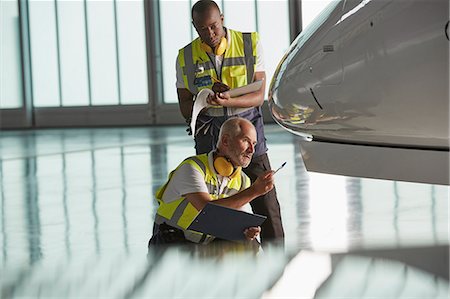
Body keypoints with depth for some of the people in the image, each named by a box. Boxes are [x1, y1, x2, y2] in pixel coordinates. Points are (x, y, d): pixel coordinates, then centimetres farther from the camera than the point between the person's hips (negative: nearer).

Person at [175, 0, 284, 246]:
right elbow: (185, 107, 4)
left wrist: (228, 101, -24)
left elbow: (259, 96, -5)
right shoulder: (187, 57, 2)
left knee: (264, 198, -5)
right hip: (208, 131, 1)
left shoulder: (250, 44, -1)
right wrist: (206, 101, -18)